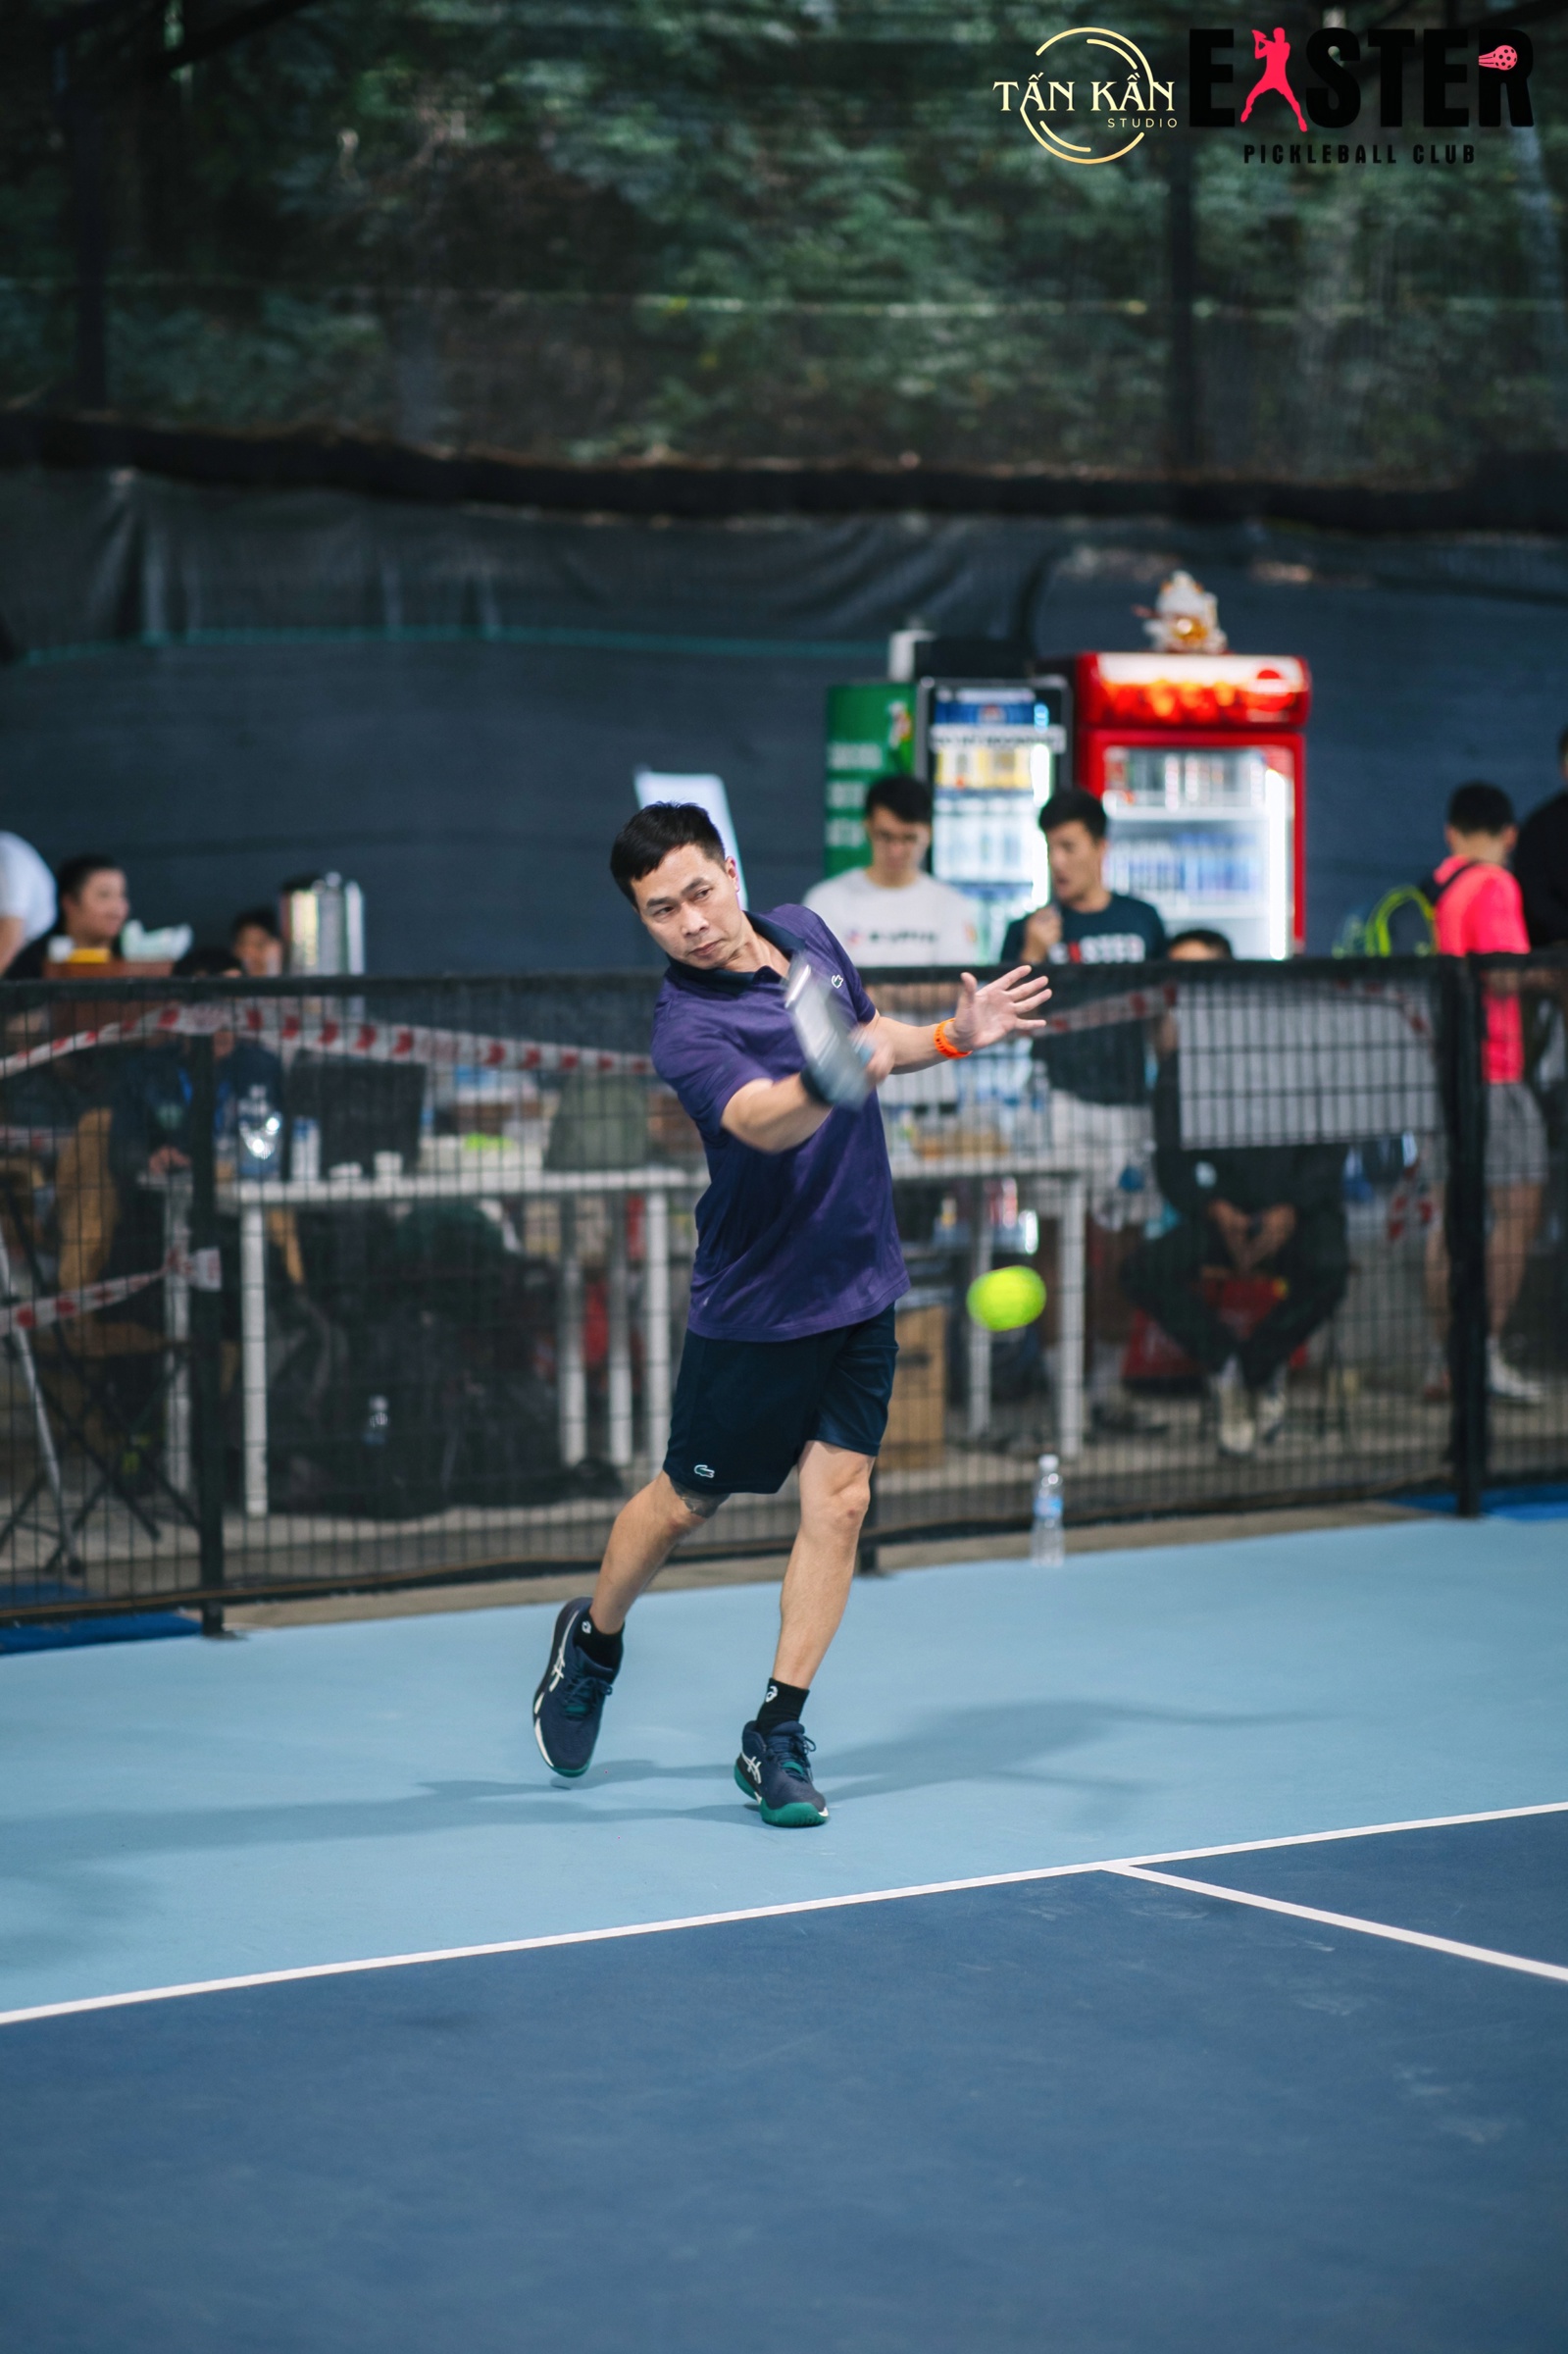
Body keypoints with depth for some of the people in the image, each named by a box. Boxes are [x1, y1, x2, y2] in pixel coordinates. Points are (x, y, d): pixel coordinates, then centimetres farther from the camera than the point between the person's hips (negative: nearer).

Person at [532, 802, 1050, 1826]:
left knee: (837, 1501, -4)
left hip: (862, 1288, 5)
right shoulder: (688, 1028, -23)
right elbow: (763, 1120, -43)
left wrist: (952, 1036, 4)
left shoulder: (805, 932, 0)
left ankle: (777, 1732, 5)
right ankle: (593, 1642, 40)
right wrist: (826, 1082, -62)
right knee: (687, 1501, 11)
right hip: (755, 1307, -5)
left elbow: (868, 1031, 20)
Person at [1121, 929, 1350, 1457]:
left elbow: (1331, 1145, -4)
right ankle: (1226, 1367, -5)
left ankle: (1253, 1367, -10)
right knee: (1143, 1272, -24)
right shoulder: (1179, 1066, 7)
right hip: (1225, 1212, 3)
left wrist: (1289, 1212, -18)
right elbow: (1171, 1164, 5)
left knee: (1326, 1269, -36)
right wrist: (1218, 1214, -15)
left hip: (1300, 1212, -3)